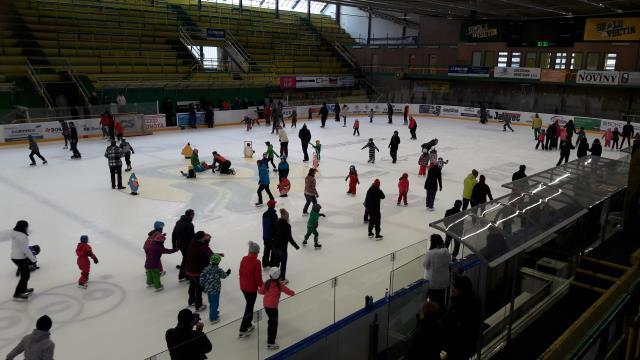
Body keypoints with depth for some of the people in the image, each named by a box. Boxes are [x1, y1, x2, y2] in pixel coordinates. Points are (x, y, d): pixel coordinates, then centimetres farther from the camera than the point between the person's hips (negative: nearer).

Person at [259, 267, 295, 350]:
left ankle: (270, 336, 45)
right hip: (272, 306, -7)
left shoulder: (267, 283, -3)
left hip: (266, 304, 7)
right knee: (274, 323, 1)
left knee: (271, 320, 27)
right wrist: (292, 293, 11)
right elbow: (287, 291, -10)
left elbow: (260, 291, 4)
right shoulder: (279, 284, -17)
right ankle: (270, 343, 0)